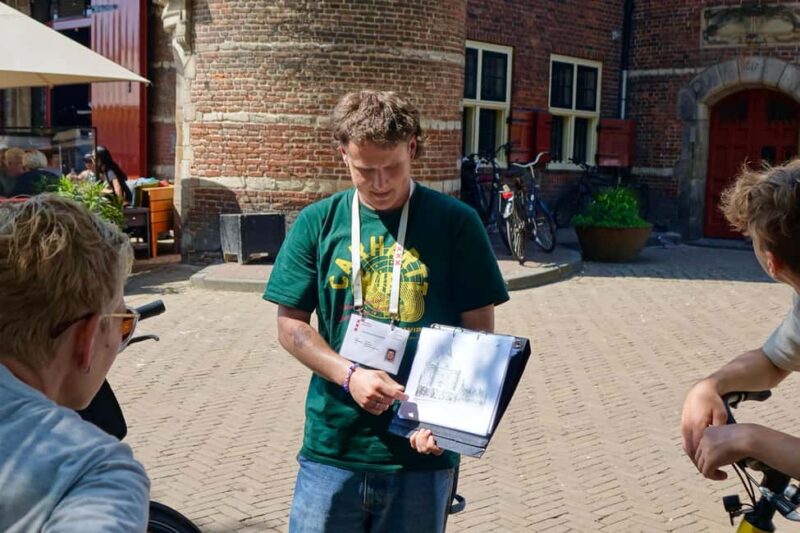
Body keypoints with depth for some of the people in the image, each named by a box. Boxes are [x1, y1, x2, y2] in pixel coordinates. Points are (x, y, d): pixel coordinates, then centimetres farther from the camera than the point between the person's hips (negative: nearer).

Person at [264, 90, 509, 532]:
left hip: (423, 452, -1)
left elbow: (479, 330, -1)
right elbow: (291, 325, 2)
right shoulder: (317, 223, 1)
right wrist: (349, 375, -15)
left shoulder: (455, 223, -3)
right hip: (332, 447, 1)